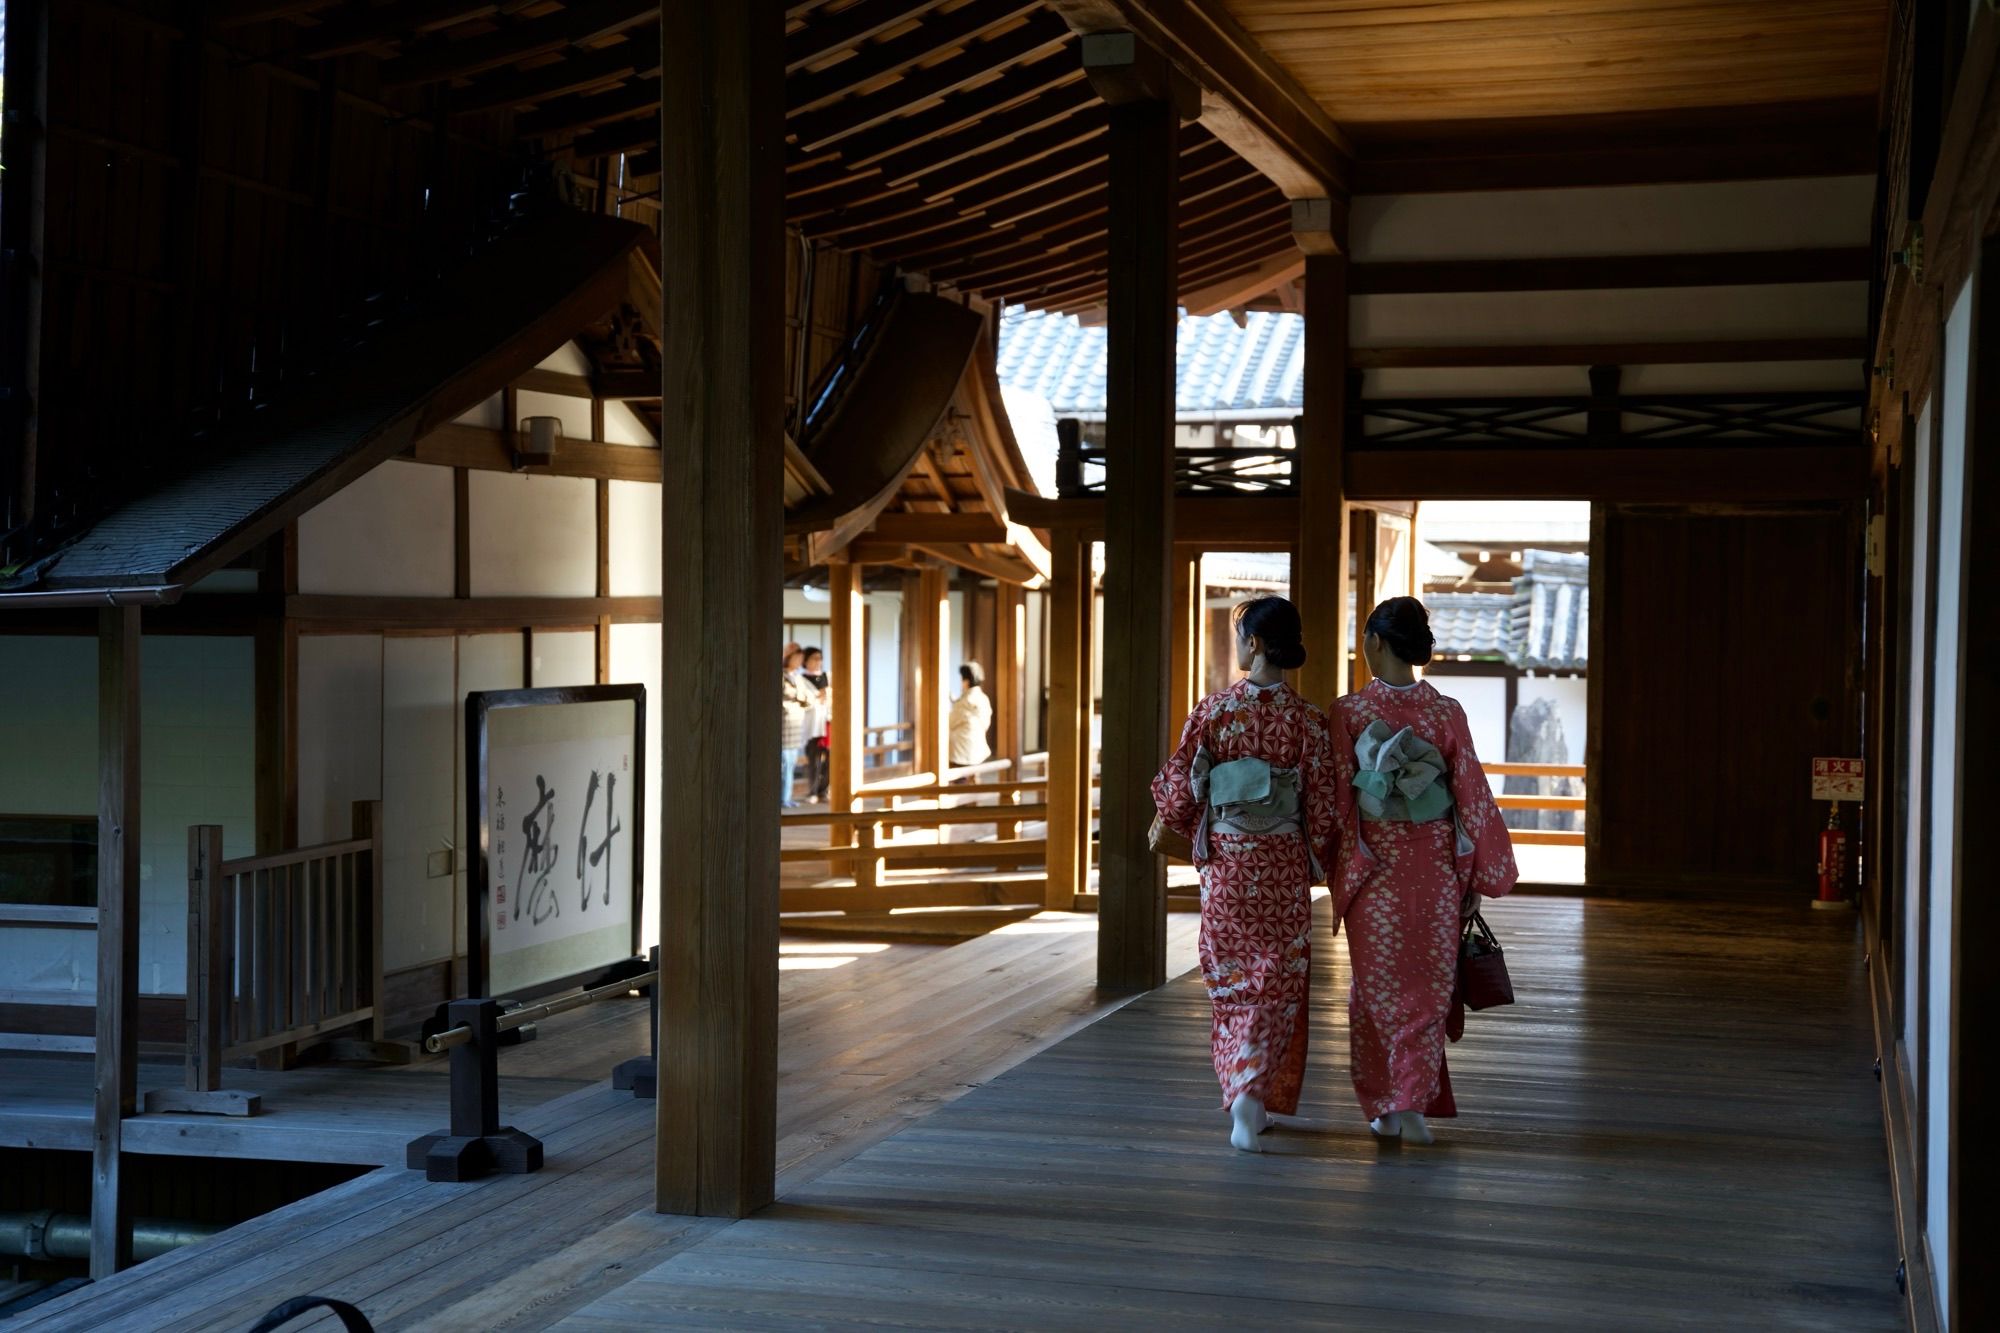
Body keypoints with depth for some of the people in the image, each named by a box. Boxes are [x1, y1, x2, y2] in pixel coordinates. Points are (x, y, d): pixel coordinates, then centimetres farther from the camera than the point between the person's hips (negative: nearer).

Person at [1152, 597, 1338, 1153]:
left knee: (1231, 981, 14)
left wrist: (1198, 834, 17)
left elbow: (1176, 793, -4)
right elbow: (1323, 809, -6)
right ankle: (1257, 1094, -5)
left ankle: (1239, 1089, 14)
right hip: (1284, 868, 0)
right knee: (1277, 984, 8)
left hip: (1225, 864, 1)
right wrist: (1316, 863, 11)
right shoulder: (1307, 720, -8)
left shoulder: (1211, 711, -7)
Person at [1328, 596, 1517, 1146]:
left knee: (1376, 985, 11)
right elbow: (1472, 795, -1)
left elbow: (1337, 796, -6)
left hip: (1371, 865, -1)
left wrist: (1339, 867, 3)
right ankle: (1414, 1101, 0)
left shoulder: (1348, 711, -8)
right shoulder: (1447, 713, -4)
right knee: (1427, 986, 9)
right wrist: (1480, 875, 6)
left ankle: (1382, 1107, 14)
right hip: (1434, 866, 1)